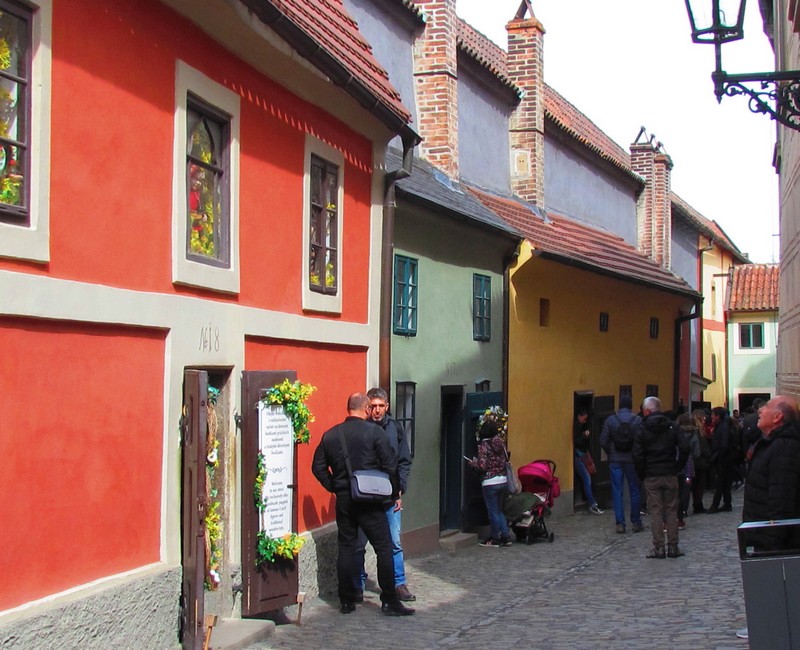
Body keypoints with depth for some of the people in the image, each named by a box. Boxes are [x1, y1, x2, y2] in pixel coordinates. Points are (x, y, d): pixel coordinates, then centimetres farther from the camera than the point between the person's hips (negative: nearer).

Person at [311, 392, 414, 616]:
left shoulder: (330, 435, 6)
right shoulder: (374, 431, -7)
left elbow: (318, 467, 9)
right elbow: (390, 465, -8)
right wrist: (393, 491, 4)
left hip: (343, 500, 5)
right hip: (370, 500, -4)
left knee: (346, 549, 10)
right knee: (384, 548, 1)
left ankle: (346, 601, 13)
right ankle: (390, 602, 1)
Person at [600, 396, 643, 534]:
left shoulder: (610, 420, -3)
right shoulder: (637, 420, -6)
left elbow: (603, 441, -5)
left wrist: (611, 454, 10)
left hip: (615, 460, 1)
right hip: (632, 460, 0)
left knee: (617, 492, 5)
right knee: (635, 491, 10)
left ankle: (620, 524, 2)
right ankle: (636, 522, 14)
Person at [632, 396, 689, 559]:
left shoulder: (642, 429, -4)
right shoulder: (673, 427, 3)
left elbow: (637, 455, -11)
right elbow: (684, 449, -5)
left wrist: (642, 474, 1)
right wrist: (677, 467, 4)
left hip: (651, 477, -2)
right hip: (670, 476, 2)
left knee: (656, 511, 2)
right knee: (671, 511, 7)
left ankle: (658, 548, 1)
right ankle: (673, 547, 9)